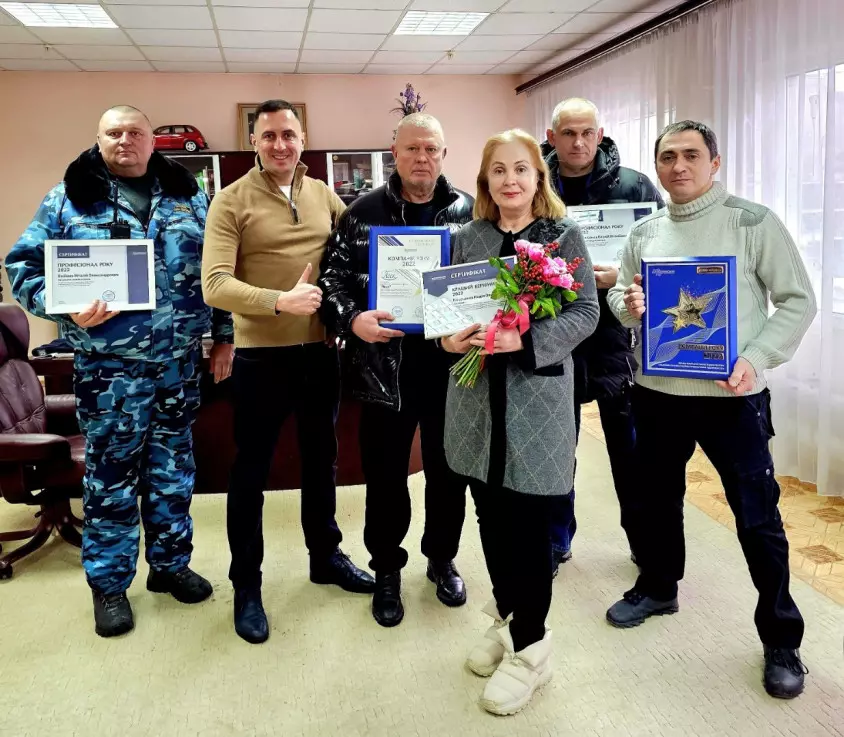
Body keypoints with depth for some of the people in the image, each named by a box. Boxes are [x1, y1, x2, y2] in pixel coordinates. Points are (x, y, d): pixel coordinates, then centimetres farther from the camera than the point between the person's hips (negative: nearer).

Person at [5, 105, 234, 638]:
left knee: (174, 469, 13)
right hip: (110, 365, -3)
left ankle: (170, 564, 31)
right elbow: (25, 267, -1)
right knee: (111, 474, 5)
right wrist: (66, 307, -19)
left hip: (181, 360, 3)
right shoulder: (69, 198, 0)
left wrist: (224, 336, 8)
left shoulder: (188, 196, 9)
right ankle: (110, 583, 21)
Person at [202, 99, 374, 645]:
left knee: (321, 459, 19)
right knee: (251, 473, 7)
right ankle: (247, 585, 24)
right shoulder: (232, 201, -9)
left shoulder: (323, 196, 6)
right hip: (261, 357, -4)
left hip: (321, 350, 5)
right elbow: (215, 284, -18)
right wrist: (280, 300, -30)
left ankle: (327, 556, 39)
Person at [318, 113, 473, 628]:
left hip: (452, 363, 1)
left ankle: (442, 559, 37)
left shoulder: (470, 212, 4)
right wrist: (352, 319, -19)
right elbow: (334, 275, 0)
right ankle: (387, 569, 29)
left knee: (448, 469, 15)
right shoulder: (364, 213, 2)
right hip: (385, 364, -1)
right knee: (385, 475, 9)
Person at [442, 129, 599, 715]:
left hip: (538, 395, -4)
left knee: (528, 519, 1)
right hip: (477, 393, 4)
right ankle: (506, 617, 33)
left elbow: (585, 313, -7)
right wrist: (448, 337, -12)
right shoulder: (468, 238, 8)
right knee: (491, 513, 12)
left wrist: (525, 339, -22)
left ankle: (530, 646, 16)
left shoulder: (564, 235, -1)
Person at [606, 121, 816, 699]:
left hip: (733, 395, -4)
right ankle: (658, 588, 43)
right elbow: (618, 293, 13)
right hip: (657, 391, 5)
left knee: (757, 517, 3)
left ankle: (782, 640, 20)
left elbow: (798, 301, -6)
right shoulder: (644, 233, 7)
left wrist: (756, 358, -19)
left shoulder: (754, 222, -6)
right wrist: (628, 303, -11)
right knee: (657, 497, 19)